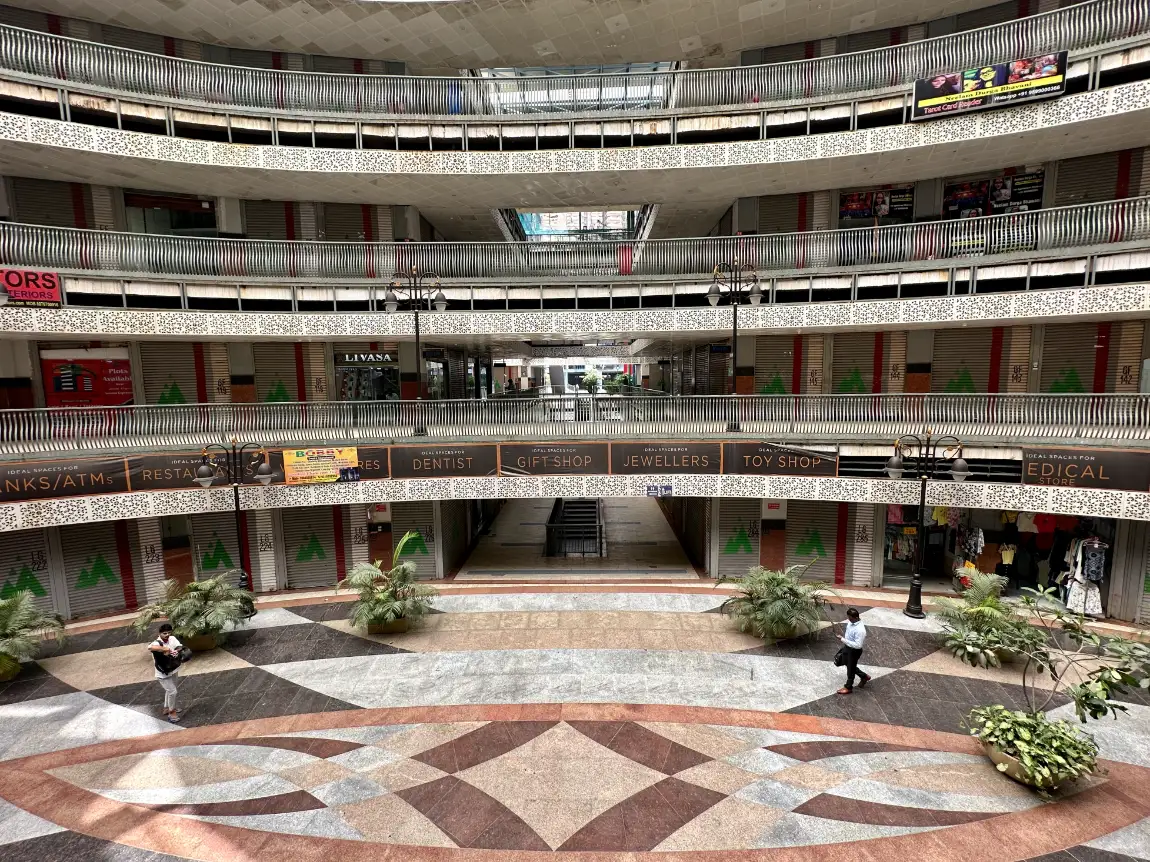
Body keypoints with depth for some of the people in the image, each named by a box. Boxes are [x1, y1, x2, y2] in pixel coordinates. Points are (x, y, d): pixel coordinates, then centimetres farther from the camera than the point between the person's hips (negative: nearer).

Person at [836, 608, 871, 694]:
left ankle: (848, 687, 35)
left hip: (854, 651, -8)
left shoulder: (860, 630, -35)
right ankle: (864, 677, 50)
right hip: (848, 647, 8)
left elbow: (858, 645, -33)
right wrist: (844, 637, 5)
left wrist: (843, 640, -33)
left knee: (850, 669, 13)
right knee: (849, 665, 27)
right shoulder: (851, 622, -9)